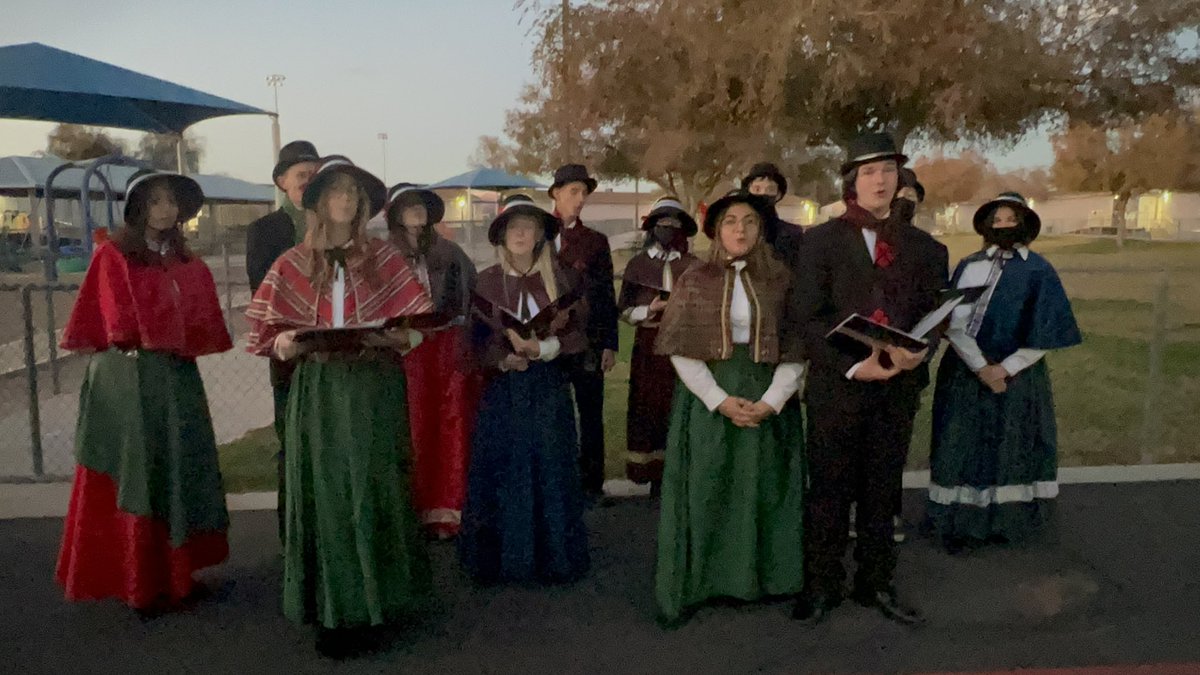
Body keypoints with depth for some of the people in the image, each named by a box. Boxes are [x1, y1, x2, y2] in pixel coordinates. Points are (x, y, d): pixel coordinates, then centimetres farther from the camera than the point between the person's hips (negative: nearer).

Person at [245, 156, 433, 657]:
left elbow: (416, 325, 3)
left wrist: (389, 337, -17)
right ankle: (333, 610, 12)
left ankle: (369, 603, 15)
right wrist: (291, 344, -14)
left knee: (371, 492, 1)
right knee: (324, 494, 1)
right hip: (317, 392, 1)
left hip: (374, 390, 0)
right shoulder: (292, 264, 6)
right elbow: (269, 332, 6)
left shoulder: (385, 259, 5)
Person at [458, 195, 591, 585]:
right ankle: (501, 558, 16)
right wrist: (504, 359, -16)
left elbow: (576, 333, 0)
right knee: (501, 471, 2)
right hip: (503, 388, 0)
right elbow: (479, 337, 3)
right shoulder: (488, 282, 3)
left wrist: (541, 348, -17)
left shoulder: (561, 280, 3)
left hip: (549, 387, 0)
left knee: (550, 468, 2)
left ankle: (551, 557, 17)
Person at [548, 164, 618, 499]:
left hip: (587, 341, 0)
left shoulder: (596, 241, 7)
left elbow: (607, 296, 5)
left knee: (591, 414, 4)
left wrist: (610, 345, -1)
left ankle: (592, 483, 12)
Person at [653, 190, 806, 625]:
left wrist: (769, 402, -13)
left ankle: (759, 580, 20)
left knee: (761, 493, 5)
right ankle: (691, 586, 11)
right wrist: (720, 400, -13)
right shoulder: (694, 281, 1)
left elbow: (797, 349, 0)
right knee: (704, 493, 2)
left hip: (767, 399, 1)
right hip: (706, 398, -1)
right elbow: (681, 349, -4)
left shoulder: (781, 281, 3)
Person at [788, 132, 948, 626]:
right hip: (837, 385, -3)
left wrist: (917, 351, -12)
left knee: (882, 492, 13)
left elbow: (932, 313, 10)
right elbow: (804, 317, -8)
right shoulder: (822, 240, -1)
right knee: (829, 492, 5)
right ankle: (821, 586, 19)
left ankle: (876, 584, 27)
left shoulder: (921, 247, 10)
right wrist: (852, 365, -18)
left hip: (899, 385, 3)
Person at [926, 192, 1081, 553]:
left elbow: (1046, 334, -6)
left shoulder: (1039, 271, -3)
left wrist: (1005, 369, -11)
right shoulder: (969, 266, 0)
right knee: (964, 448, 3)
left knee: (1012, 448, 6)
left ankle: (1008, 520, 19)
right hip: (966, 374, 1)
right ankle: (961, 521, 12)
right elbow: (954, 322, -6)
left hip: (1018, 377, -1)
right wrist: (981, 368, -14)